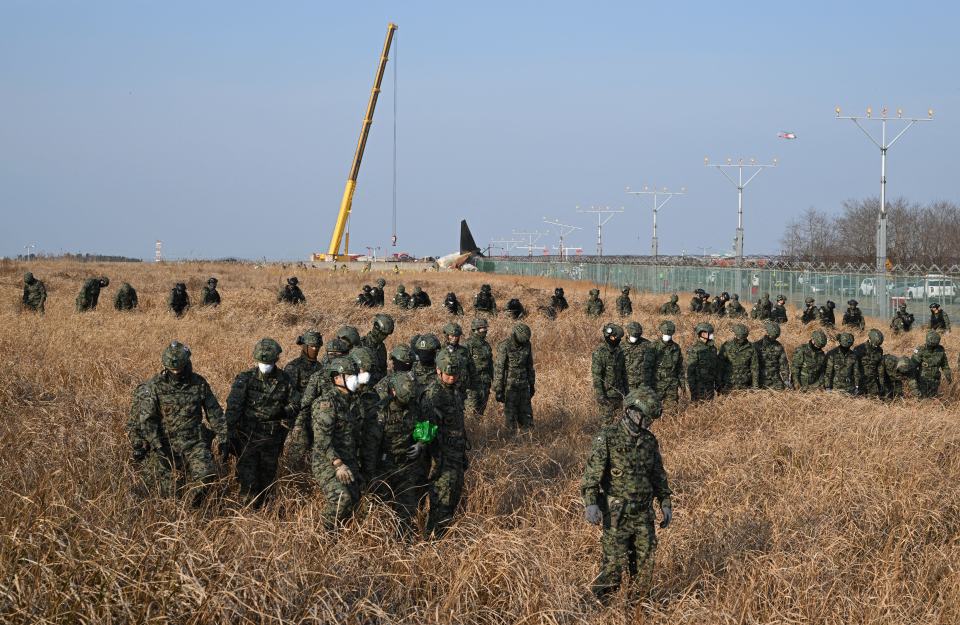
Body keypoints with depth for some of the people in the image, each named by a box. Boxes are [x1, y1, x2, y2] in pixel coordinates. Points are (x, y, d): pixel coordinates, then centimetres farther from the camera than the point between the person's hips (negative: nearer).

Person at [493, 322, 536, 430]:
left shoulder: (527, 344, 1)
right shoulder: (504, 346, -18)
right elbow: (498, 369, -16)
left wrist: (532, 385, 14)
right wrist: (498, 390, -16)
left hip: (523, 384, 6)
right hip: (509, 385, -6)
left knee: (526, 414, 7)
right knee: (510, 415, -2)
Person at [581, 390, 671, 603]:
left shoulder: (649, 441, 8)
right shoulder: (607, 438, -10)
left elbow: (659, 475, 17)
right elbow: (591, 473, -15)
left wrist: (666, 504, 13)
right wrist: (590, 503, -26)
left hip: (644, 514, 5)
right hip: (616, 514, -5)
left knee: (644, 565, 7)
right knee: (614, 564, -6)